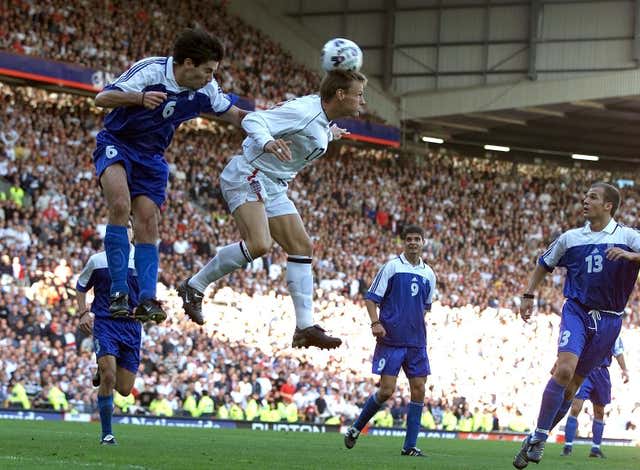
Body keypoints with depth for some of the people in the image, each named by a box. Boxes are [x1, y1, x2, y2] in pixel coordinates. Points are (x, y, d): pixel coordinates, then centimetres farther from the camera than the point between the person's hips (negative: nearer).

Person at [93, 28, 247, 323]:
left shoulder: (205, 89, -5)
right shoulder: (150, 70, -22)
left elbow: (236, 116, 10)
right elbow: (102, 99, -26)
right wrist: (140, 98, -42)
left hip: (151, 156, 6)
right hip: (116, 143, -6)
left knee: (148, 225, -7)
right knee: (120, 206, -28)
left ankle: (147, 300, -10)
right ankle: (118, 293, -25)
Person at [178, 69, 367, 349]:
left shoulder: (323, 119, 8)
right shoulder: (305, 111, -21)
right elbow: (253, 120, -28)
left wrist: (328, 134, 42)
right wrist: (268, 143, -47)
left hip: (273, 187, 10)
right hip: (248, 176, -10)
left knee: (302, 247, 4)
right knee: (259, 244, -28)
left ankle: (305, 328, 4)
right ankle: (194, 287, -12)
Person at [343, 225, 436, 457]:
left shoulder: (428, 274, 11)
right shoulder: (391, 267, -3)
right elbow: (371, 298, -4)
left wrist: (417, 322, 14)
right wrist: (375, 323, -17)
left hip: (416, 342, 5)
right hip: (391, 340, -5)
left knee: (419, 390, -2)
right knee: (386, 390, -9)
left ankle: (410, 446, 3)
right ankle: (355, 429, 12)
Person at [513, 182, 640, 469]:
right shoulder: (570, 238, 8)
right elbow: (543, 265, 23)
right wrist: (528, 295, 18)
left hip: (608, 320, 0)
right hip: (576, 311, 0)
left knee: (573, 383, 4)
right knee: (565, 369, -24)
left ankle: (538, 439, 16)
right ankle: (538, 438, -18)